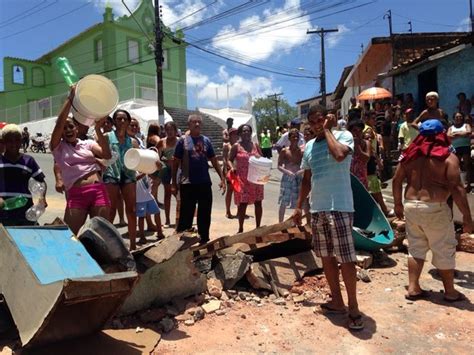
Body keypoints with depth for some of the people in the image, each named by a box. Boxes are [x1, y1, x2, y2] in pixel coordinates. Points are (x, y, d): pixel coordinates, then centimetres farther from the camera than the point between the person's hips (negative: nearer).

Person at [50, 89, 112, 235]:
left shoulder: (88, 143, 15)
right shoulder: (58, 148, 10)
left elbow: (107, 155, -2)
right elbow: (59, 123, -5)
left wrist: (98, 129, -10)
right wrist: (70, 98, -6)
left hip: (99, 191, 2)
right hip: (76, 195, -2)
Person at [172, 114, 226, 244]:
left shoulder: (206, 140, 9)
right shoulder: (183, 140, -1)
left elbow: (214, 160, 11)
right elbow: (176, 162, 0)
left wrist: (222, 178, 4)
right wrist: (174, 183, -3)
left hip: (205, 183, 4)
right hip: (187, 184, -3)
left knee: (205, 214, 11)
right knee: (186, 215, 3)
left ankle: (204, 240, 26)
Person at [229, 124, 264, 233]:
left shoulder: (255, 145, 8)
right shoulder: (236, 146, -1)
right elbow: (230, 160, 2)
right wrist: (232, 167, -19)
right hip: (242, 179, -3)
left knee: (258, 203, 8)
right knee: (242, 204, -1)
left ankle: (258, 227, 22)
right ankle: (241, 228, 14)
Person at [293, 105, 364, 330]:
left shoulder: (343, 135, -5)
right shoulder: (309, 146, 13)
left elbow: (339, 155, -29)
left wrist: (327, 130, -15)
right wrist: (299, 206, 17)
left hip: (339, 208, -7)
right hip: (317, 209, 7)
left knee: (346, 258, -3)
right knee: (326, 256, 13)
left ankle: (353, 307, 12)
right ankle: (337, 301, 28)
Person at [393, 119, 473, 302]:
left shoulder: (410, 154, 5)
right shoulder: (448, 157, -8)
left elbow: (396, 181, 8)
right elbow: (456, 188, -14)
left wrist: (398, 204, 19)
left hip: (411, 206, 5)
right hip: (435, 209, -4)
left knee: (415, 248, 16)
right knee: (444, 251, 11)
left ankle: (413, 288, 18)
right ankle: (450, 291, 25)